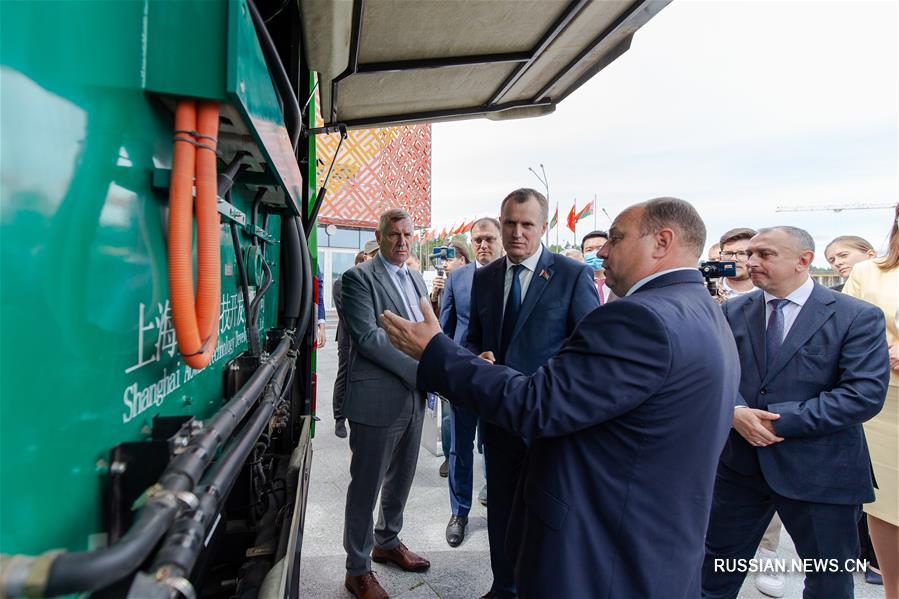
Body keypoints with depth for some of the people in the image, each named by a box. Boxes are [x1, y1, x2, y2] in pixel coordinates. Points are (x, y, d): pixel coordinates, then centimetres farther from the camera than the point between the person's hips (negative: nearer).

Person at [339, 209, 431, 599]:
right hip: (378, 399, -7)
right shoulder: (358, 278, -10)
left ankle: (387, 542, 43)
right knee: (366, 486, 7)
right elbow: (367, 337, -19)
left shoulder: (415, 279, 13)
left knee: (401, 478, 21)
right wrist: (420, 371, -20)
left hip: (414, 397, 7)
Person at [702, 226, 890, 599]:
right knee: (715, 568, 17)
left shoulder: (858, 317, -8)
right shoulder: (731, 312, 2)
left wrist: (779, 419, -20)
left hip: (819, 470, -2)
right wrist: (734, 412, -19)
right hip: (740, 460, 3)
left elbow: (865, 393, -16)